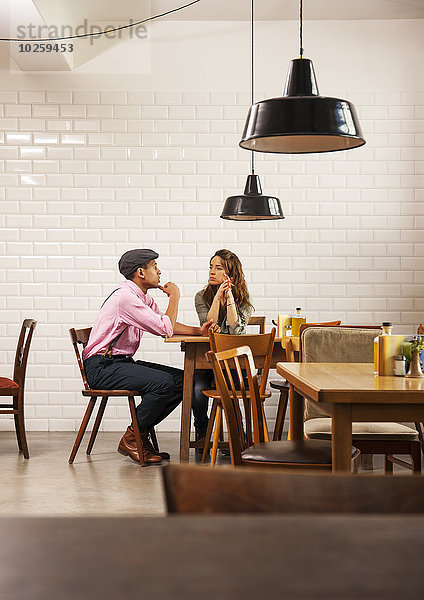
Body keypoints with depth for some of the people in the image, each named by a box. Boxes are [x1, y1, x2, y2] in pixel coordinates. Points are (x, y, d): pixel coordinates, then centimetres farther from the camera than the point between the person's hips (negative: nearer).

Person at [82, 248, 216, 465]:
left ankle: (141, 432, 3)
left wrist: (198, 331, -1)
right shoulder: (125, 297, -18)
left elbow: (167, 326, 16)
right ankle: (131, 439, -11)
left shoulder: (143, 298, 14)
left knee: (182, 379, -2)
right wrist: (175, 297, -6)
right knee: (163, 382, -27)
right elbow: (165, 329, -20)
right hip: (101, 367, -10)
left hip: (122, 362, 10)